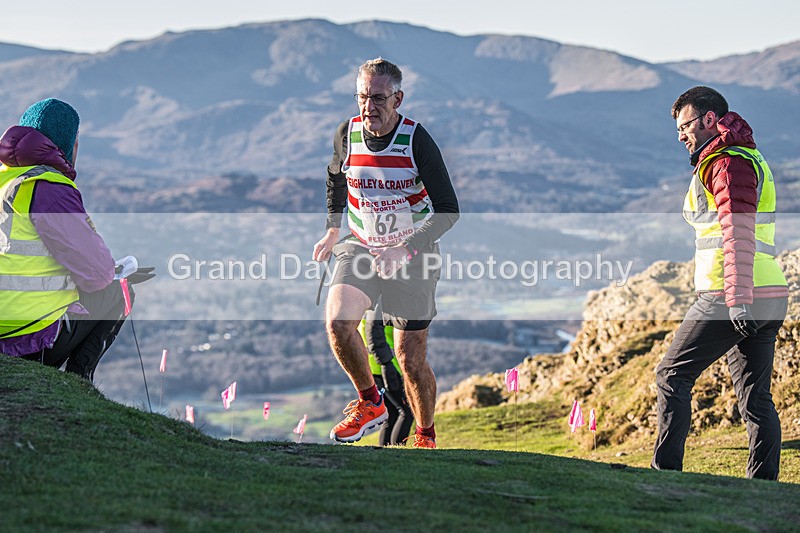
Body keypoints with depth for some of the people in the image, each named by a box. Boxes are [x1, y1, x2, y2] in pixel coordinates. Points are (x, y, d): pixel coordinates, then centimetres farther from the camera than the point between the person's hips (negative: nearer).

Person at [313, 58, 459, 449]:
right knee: (337, 321, -25)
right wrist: (333, 229, 15)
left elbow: (448, 210, -15)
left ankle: (425, 435, 25)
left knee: (411, 360, -1)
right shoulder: (347, 134, -7)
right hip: (361, 247, 3)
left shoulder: (417, 141, -17)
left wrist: (405, 251, -25)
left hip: (413, 253, -2)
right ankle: (370, 404, -2)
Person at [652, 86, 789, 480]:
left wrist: (737, 298, -26)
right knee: (756, 396, 6)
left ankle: (664, 474, -3)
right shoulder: (750, 159, 25)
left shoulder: (727, 163, -7)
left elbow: (738, 230, -20)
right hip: (769, 297, 9)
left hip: (728, 297, -9)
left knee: (672, 376, 0)